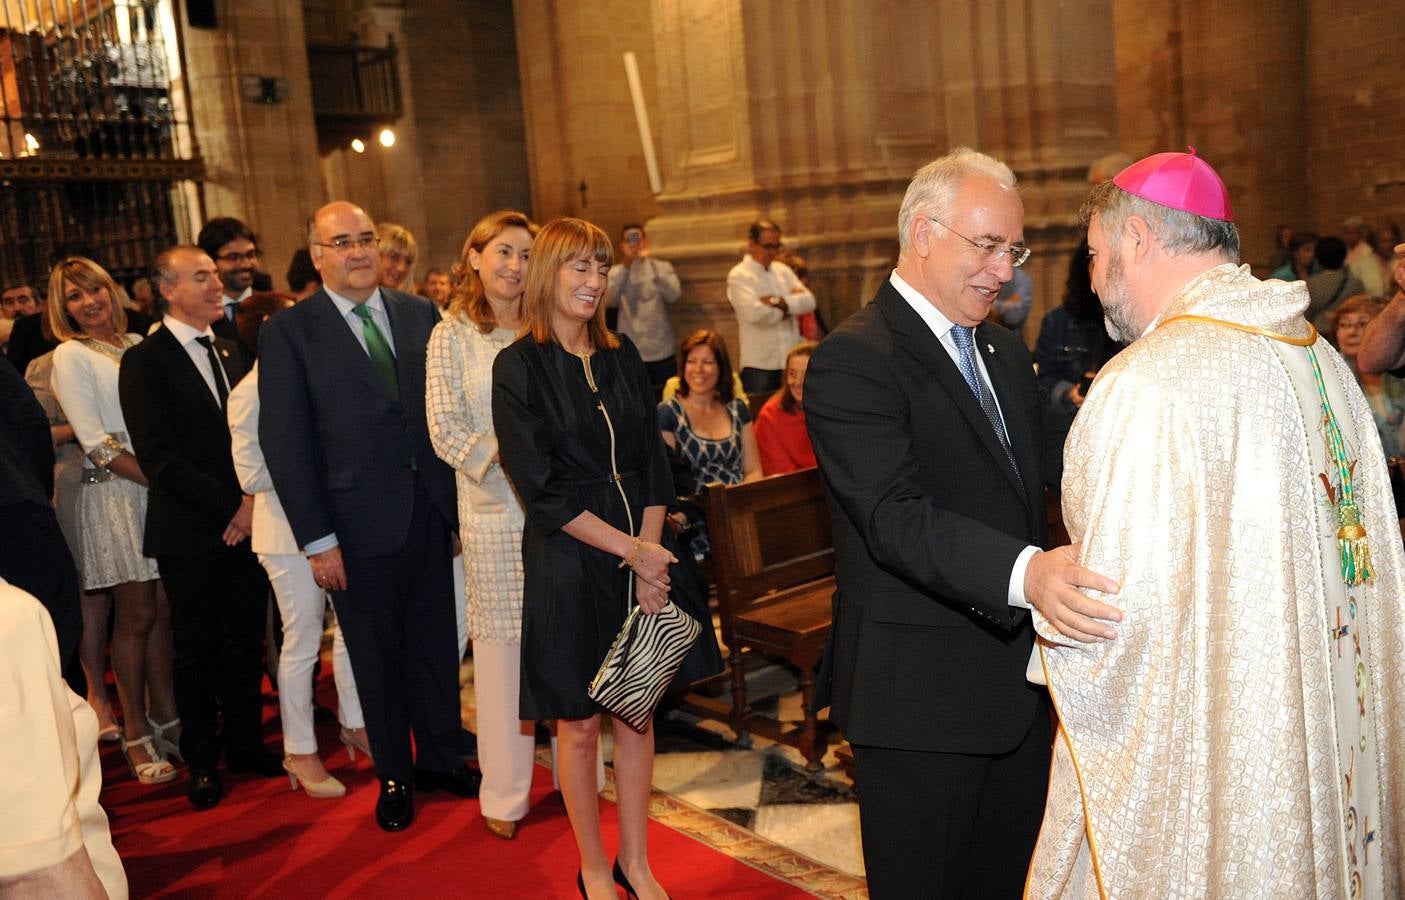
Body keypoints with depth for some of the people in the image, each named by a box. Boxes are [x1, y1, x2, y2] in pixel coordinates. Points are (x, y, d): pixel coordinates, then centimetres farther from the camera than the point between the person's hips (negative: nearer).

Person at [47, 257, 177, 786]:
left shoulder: (138, 344, 12)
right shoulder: (70, 356, -4)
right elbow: (96, 443, -11)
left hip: (163, 486, 5)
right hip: (115, 494, -5)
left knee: (165, 610, 8)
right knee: (136, 614, 0)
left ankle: (167, 716, 19)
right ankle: (136, 732, 12)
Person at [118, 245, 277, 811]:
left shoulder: (233, 351, 9)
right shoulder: (145, 361, -7)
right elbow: (158, 456, -13)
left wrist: (254, 498, -5)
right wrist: (230, 506, -15)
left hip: (246, 523, 4)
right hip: (189, 531, -4)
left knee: (246, 640, 12)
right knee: (198, 647, 8)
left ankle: (244, 740, 29)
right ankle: (201, 759, 25)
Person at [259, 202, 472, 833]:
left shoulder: (420, 314, 5)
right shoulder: (289, 331, -5)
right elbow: (284, 441, -7)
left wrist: (459, 501, 3)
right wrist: (317, 539, -11)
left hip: (430, 511, 3)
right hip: (359, 521, -3)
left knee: (437, 643, 14)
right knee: (377, 656, 12)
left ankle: (441, 758, 34)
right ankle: (394, 776, 31)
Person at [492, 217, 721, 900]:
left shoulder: (621, 357, 8)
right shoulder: (519, 367, -8)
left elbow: (652, 462, 7)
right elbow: (541, 487, -13)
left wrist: (651, 550, -7)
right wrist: (631, 552, -14)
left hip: (643, 555, 5)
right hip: (567, 563, -5)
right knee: (580, 725, 6)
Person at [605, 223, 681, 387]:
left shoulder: (662, 267, 5)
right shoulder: (615, 273, 5)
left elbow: (673, 295, -13)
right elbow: (607, 300, -13)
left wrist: (648, 263, -18)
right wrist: (625, 266, -18)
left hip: (662, 355, 1)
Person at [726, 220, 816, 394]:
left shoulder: (783, 270, 13)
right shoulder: (738, 276, -4)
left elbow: (809, 302, 1)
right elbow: (754, 313, -20)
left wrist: (778, 301, -14)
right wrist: (792, 303, -5)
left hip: (792, 361, 5)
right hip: (759, 365, -5)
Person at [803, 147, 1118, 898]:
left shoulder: (1007, 354, 13)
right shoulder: (852, 360, -16)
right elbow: (896, 520, -28)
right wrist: (1023, 573, -42)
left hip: (1017, 681, 8)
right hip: (920, 694, -8)